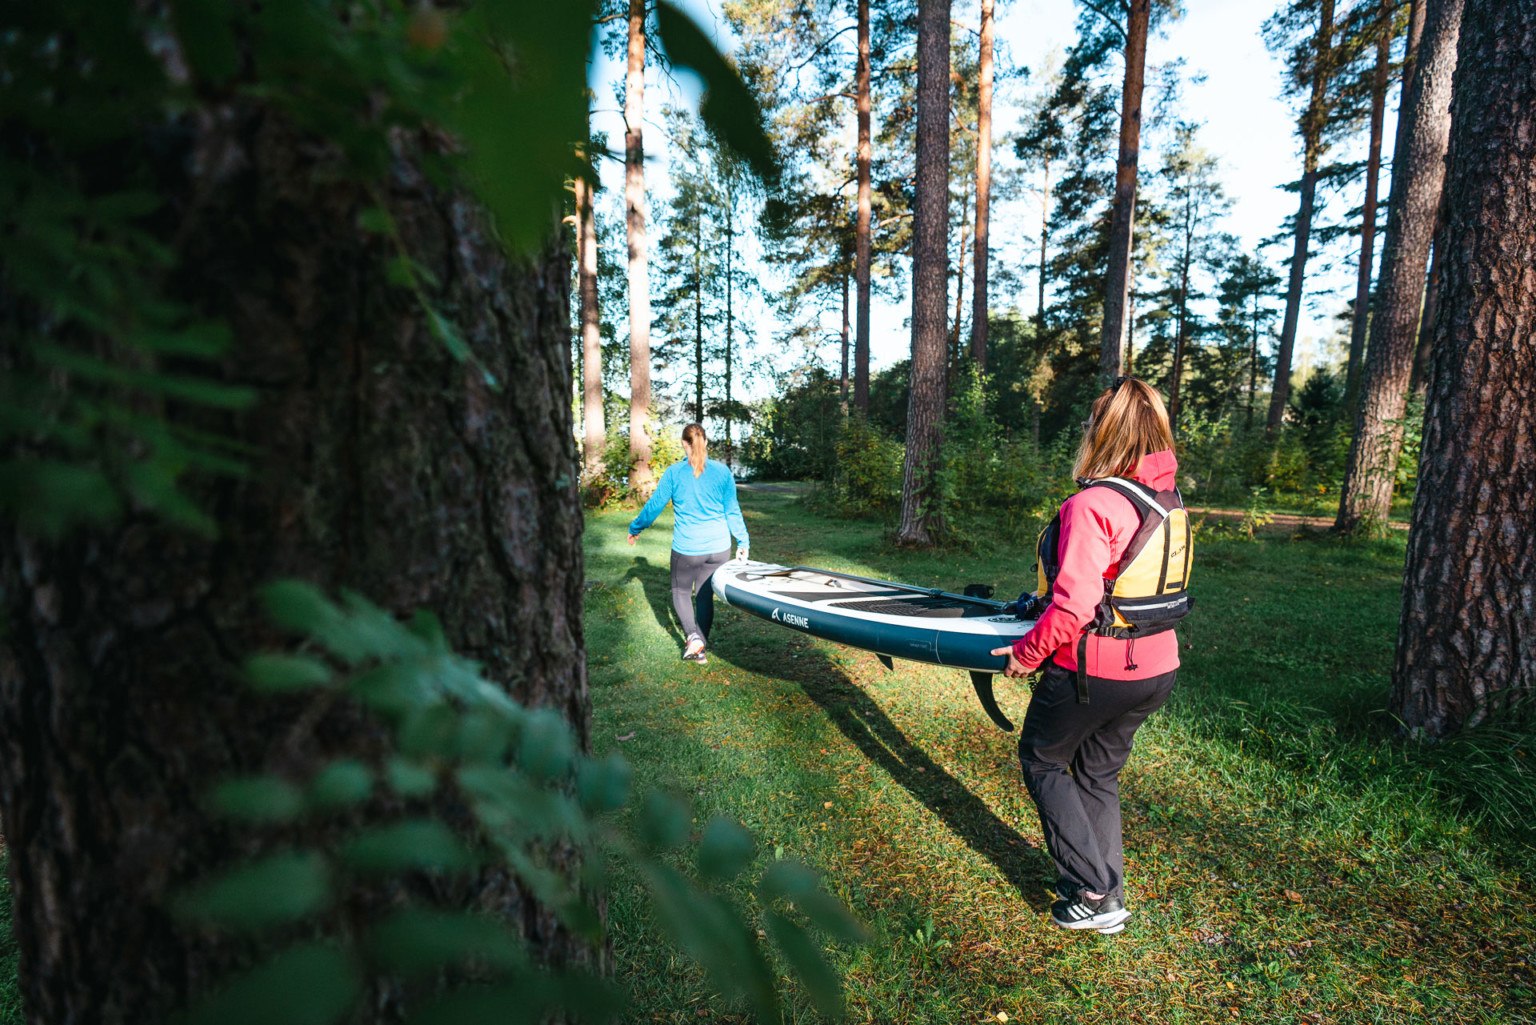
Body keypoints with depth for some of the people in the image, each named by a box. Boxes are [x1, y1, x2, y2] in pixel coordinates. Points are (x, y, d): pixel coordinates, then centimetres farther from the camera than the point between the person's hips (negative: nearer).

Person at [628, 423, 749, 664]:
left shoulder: (674, 472, -8)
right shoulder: (722, 471, -2)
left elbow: (654, 505, -1)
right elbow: (732, 510, 3)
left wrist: (634, 529, 14)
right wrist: (742, 541, 14)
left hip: (686, 548, -2)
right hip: (718, 547, 2)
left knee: (681, 592, 17)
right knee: (705, 596, 15)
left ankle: (693, 636, -5)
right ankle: (700, 649, 18)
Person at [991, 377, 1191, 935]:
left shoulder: (1092, 504, -23)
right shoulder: (1170, 499, 4)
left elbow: (1074, 603, -27)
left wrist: (1027, 652, -11)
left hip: (1093, 670, -8)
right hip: (1156, 668, 8)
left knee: (1042, 761, 15)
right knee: (1100, 773, 23)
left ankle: (1094, 893, 15)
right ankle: (1107, 893, 34)